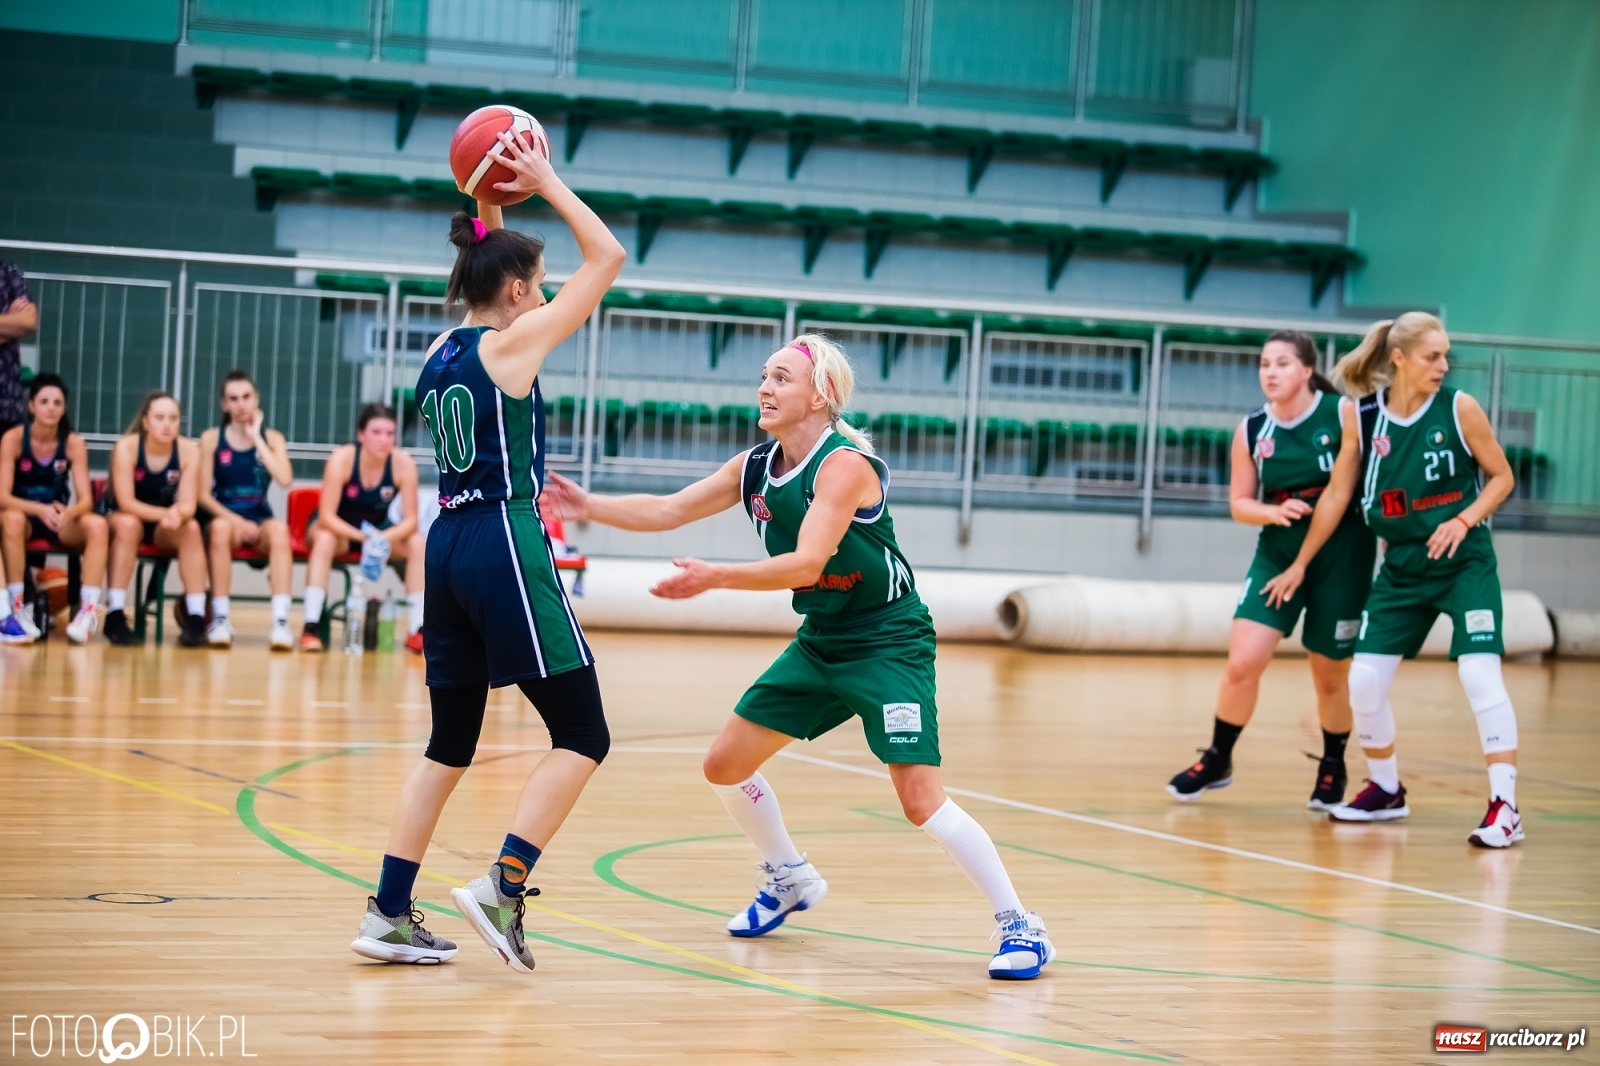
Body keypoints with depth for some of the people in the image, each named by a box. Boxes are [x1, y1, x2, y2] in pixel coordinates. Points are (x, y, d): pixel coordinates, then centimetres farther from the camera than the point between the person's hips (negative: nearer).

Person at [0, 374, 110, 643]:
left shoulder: (74, 443, -4)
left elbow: (86, 500, -10)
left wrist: (67, 512, -34)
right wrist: (40, 510, -36)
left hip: (59, 520, 2)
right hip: (25, 515, -2)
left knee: (97, 524, -28)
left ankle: (88, 610, -30)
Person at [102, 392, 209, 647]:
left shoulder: (189, 450, -15)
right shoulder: (126, 446, -21)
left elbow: (188, 504, -18)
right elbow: (126, 502, -27)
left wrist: (177, 514, -43)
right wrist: (164, 514, -43)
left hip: (163, 528, 3)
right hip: (119, 518, -2)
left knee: (191, 528, -28)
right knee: (128, 523, -36)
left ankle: (196, 617, -29)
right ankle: (115, 615, -35)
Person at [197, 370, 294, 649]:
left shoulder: (272, 438, 6)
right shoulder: (211, 438, 2)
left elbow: (285, 479, -14)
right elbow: (204, 495, -3)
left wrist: (256, 437, -10)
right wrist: (235, 520, -18)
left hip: (259, 519, 1)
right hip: (222, 516, -1)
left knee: (279, 529, -34)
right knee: (221, 528, -38)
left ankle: (281, 621, -41)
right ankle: (220, 620, -32)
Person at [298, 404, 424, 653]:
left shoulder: (404, 464, -20)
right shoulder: (342, 459, -26)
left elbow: (410, 520, -19)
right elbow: (326, 516, -29)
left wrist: (384, 537, -40)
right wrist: (361, 536, -45)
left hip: (379, 529, 3)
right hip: (338, 527, -3)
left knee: (418, 543, -23)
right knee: (324, 539, -36)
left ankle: (417, 630, -20)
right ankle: (311, 627, -36)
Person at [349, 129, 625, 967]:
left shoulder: (442, 350, 12)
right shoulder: (511, 345, -7)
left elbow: (488, 275, 34)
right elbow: (607, 256, -2)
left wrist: (486, 207, 25)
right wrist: (546, 185, 5)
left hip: (448, 545, 8)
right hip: (507, 547, -8)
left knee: (450, 744, 14)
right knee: (582, 737, -1)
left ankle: (389, 914, 10)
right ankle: (502, 887, -13)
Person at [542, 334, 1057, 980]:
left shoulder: (845, 465, -22)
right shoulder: (756, 467, 2)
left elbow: (805, 564, -31)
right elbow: (668, 511, 5)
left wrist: (713, 578, -40)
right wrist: (591, 508, -9)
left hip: (889, 643, -8)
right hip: (820, 642, 8)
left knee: (920, 799, -19)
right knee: (726, 764, 8)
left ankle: (1020, 926, -6)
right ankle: (790, 879, 32)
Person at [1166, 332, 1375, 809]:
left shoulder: (1344, 414, -10)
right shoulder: (1251, 430, 0)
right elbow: (1240, 502, 5)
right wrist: (1274, 512, -14)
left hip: (1342, 555, -2)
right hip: (1278, 553, 2)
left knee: (1331, 675, 8)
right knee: (1242, 663, -9)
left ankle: (1333, 768, 32)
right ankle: (1217, 760, 12)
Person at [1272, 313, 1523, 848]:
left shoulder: (1459, 408, -10)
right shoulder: (1363, 417, -4)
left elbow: (1502, 476, -1)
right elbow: (1337, 493, 5)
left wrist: (1464, 520, -18)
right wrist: (1301, 563, 9)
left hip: (1465, 562, -3)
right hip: (1402, 565, 3)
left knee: (1480, 673, -18)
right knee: (1364, 680, 0)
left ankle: (1505, 807, -13)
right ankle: (1386, 790, 23)